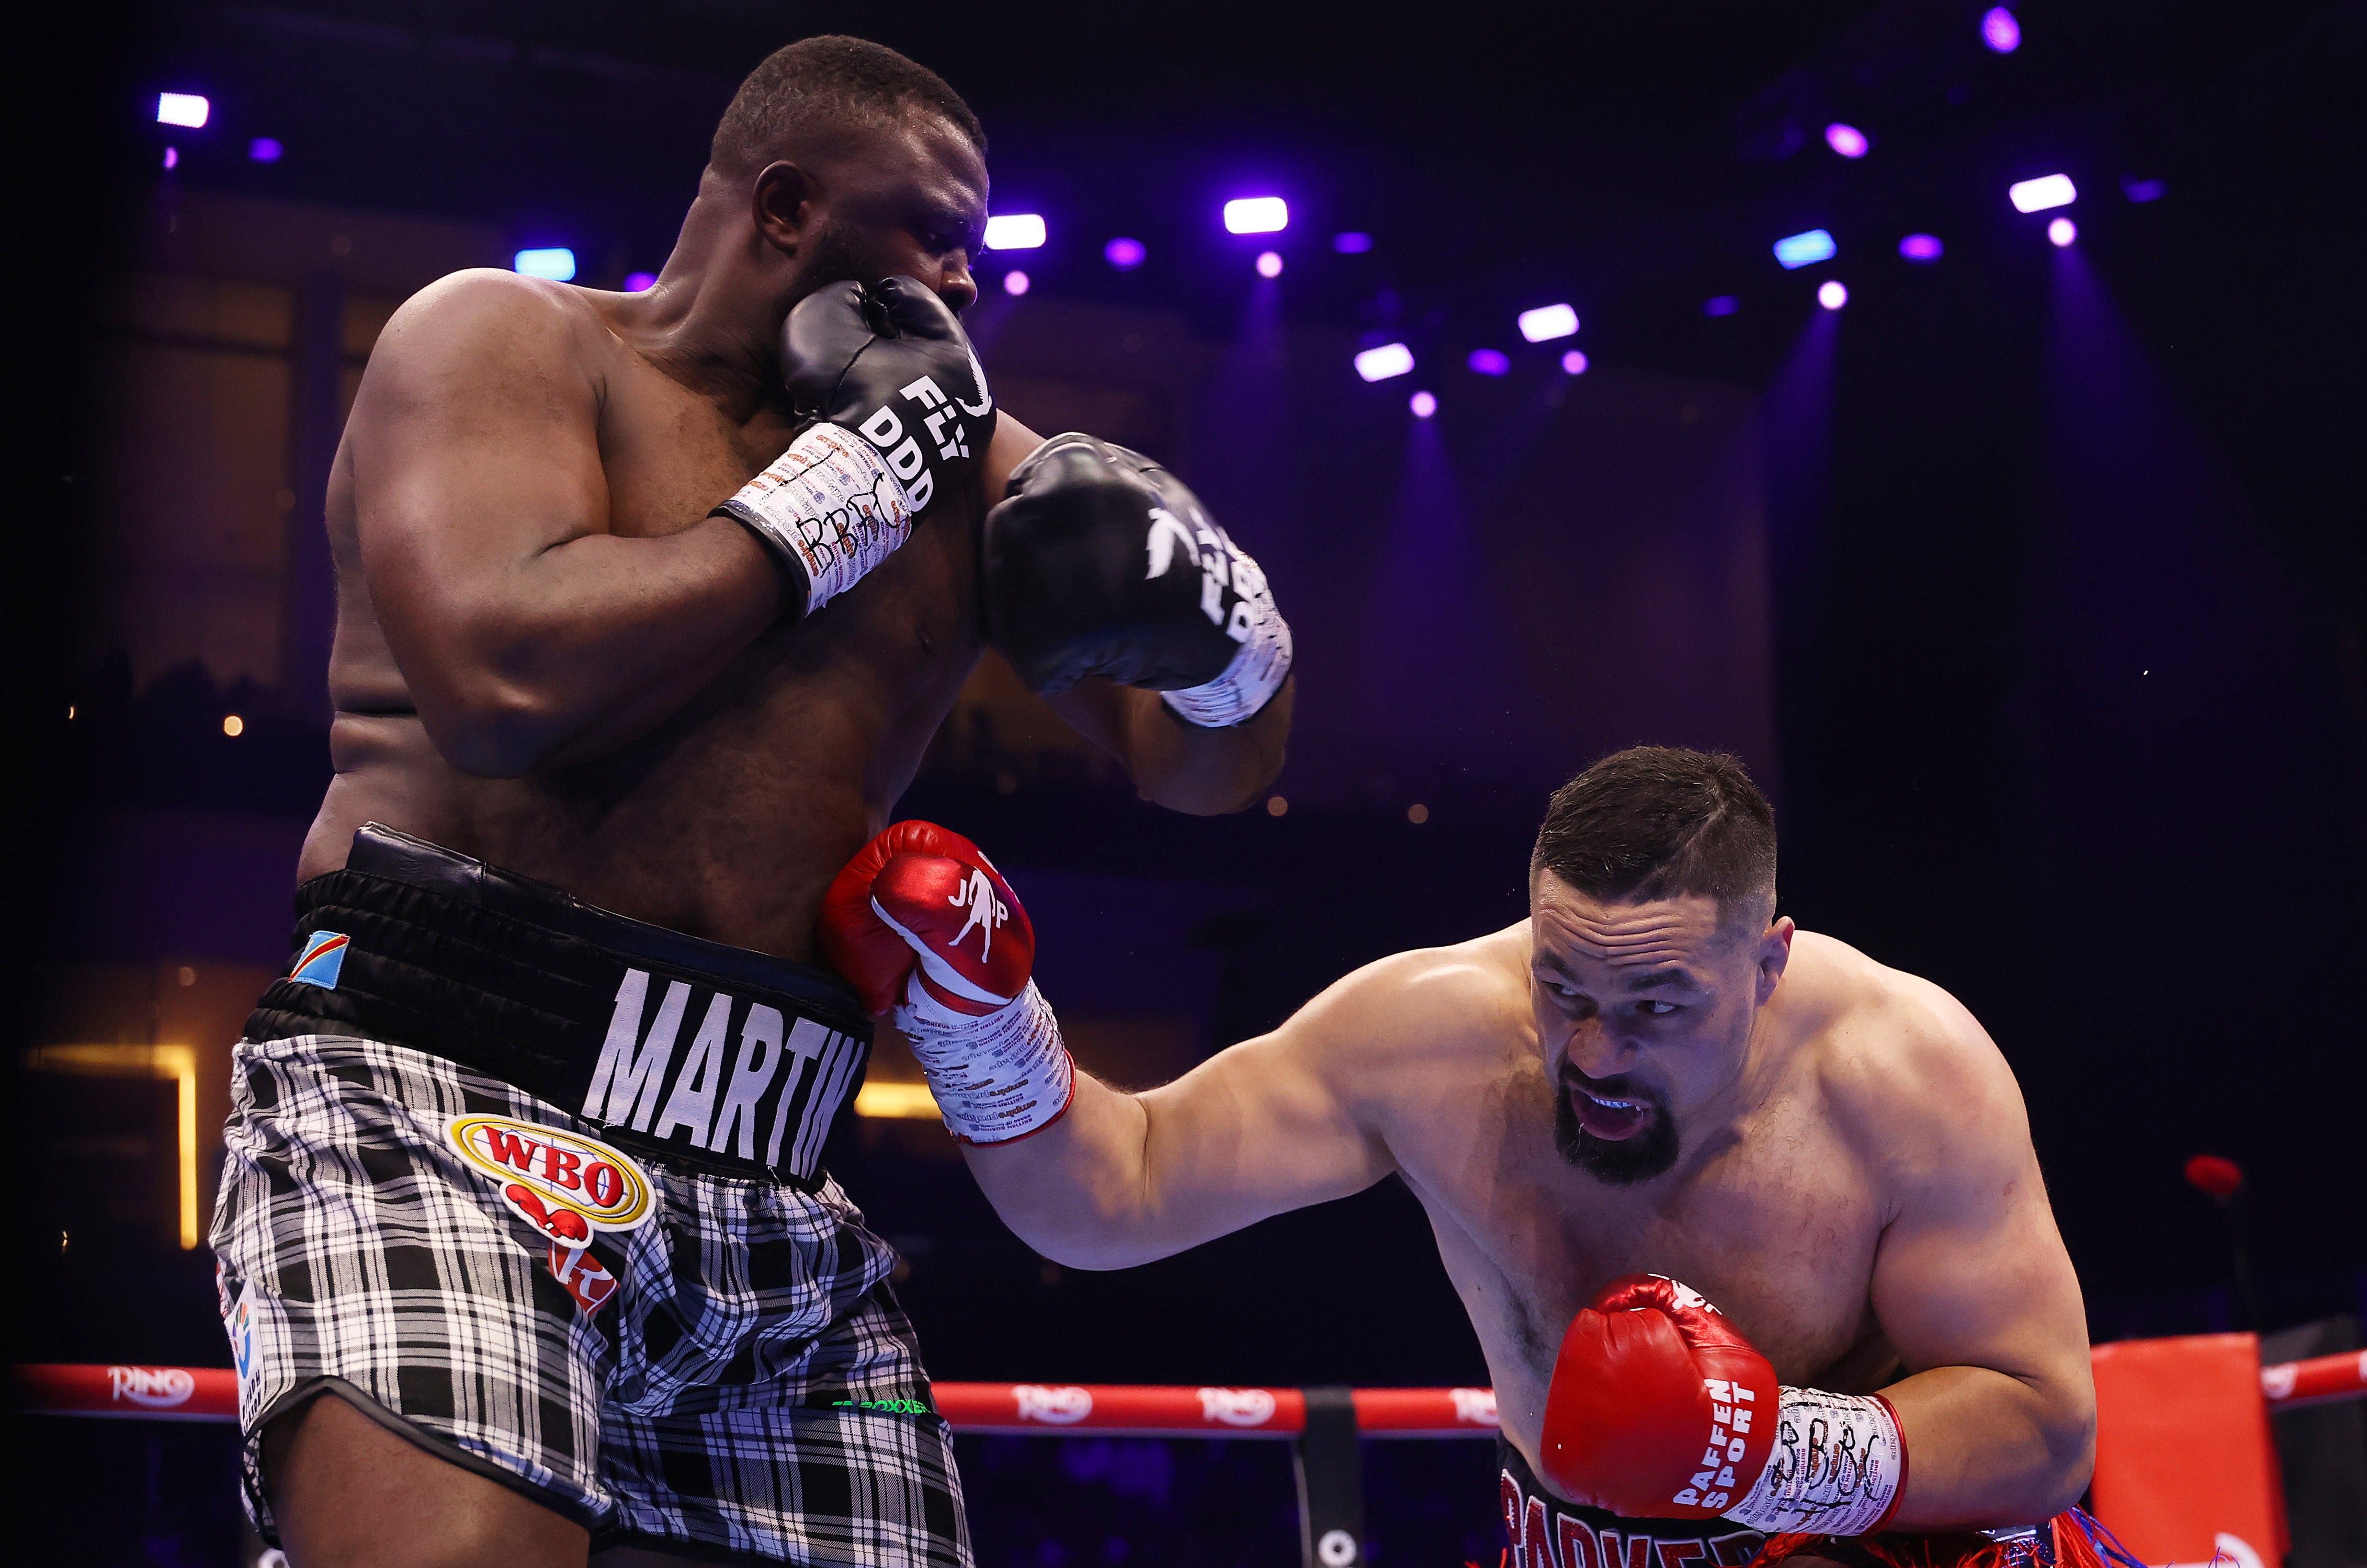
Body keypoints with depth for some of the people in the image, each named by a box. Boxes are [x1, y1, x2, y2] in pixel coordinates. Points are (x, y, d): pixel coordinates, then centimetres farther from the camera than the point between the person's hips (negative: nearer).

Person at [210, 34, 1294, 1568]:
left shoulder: (961, 450, 18)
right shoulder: (509, 337, 4)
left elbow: (1216, 764, 22)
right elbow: (502, 678, -17)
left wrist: (1203, 607, -2)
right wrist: (845, 485, -5)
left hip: (774, 1196, 6)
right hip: (443, 1101, -6)